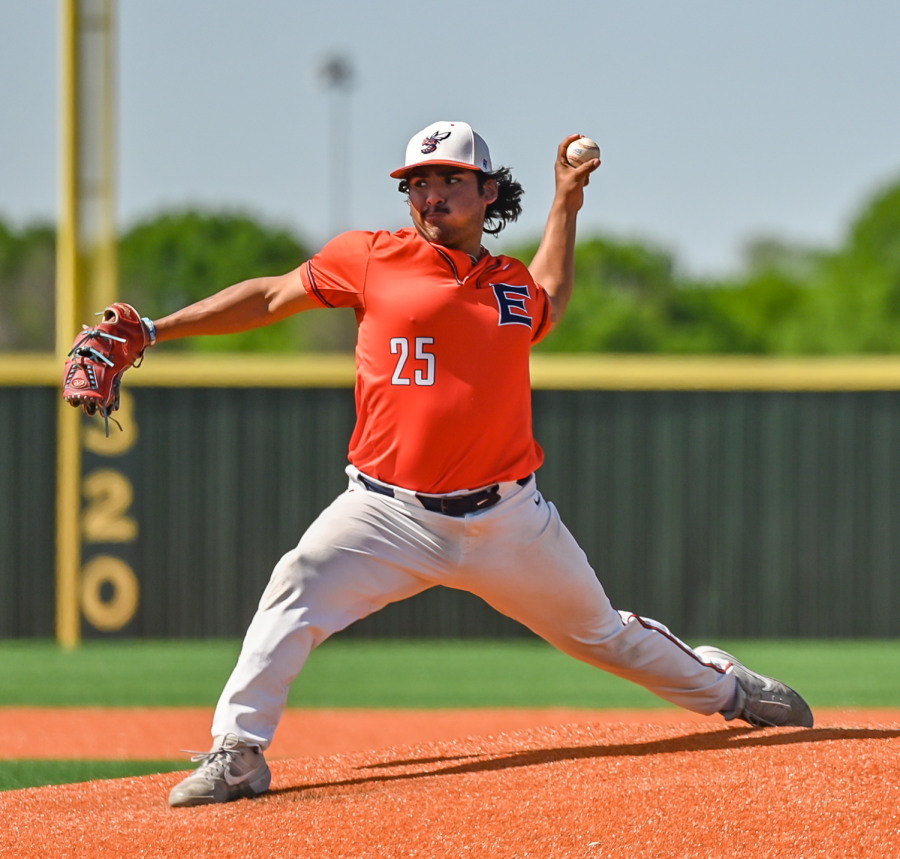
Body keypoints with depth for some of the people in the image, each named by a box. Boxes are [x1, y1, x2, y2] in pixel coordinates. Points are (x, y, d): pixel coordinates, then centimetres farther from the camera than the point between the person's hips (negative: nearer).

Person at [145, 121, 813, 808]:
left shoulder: (517, 288, 10)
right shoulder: (372, 260, 0)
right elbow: (271, 297, 6)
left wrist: (567, 202, 26)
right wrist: (153, 331, 2)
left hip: (507, 518, 2)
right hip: (391, 513, -2)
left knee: (601, 632, 15)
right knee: (297, 592, -27)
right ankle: (238, 754, -21)